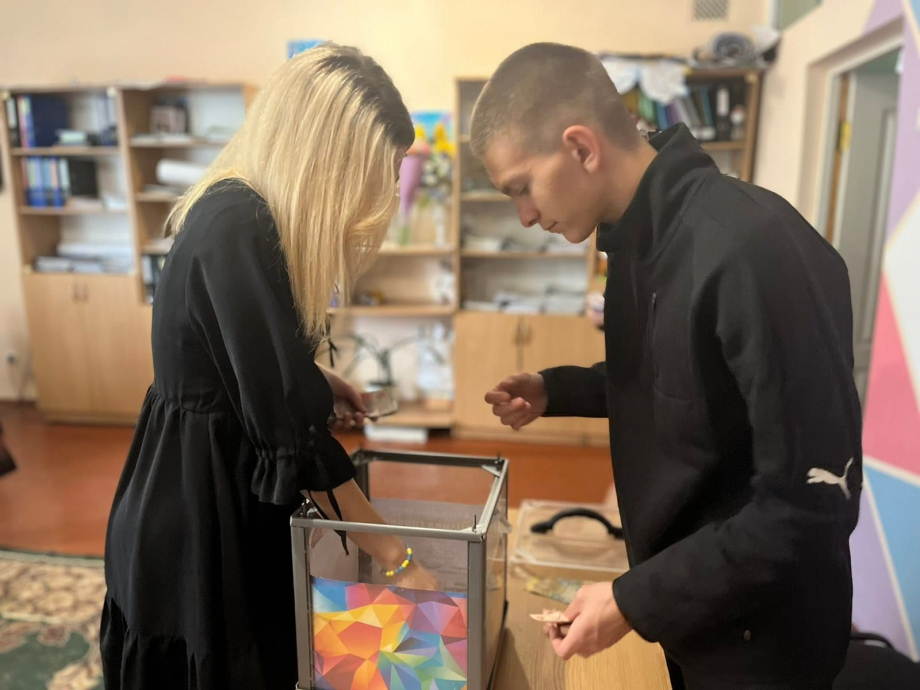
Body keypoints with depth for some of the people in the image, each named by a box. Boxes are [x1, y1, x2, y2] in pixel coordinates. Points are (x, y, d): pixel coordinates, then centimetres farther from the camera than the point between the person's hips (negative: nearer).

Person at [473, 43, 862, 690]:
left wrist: (639, 597, -22)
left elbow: (815, 496, -26)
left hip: (759, 630, -7)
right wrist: (554, 391, -2)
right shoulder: (641, 235, -1)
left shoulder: (753, 252, -30)